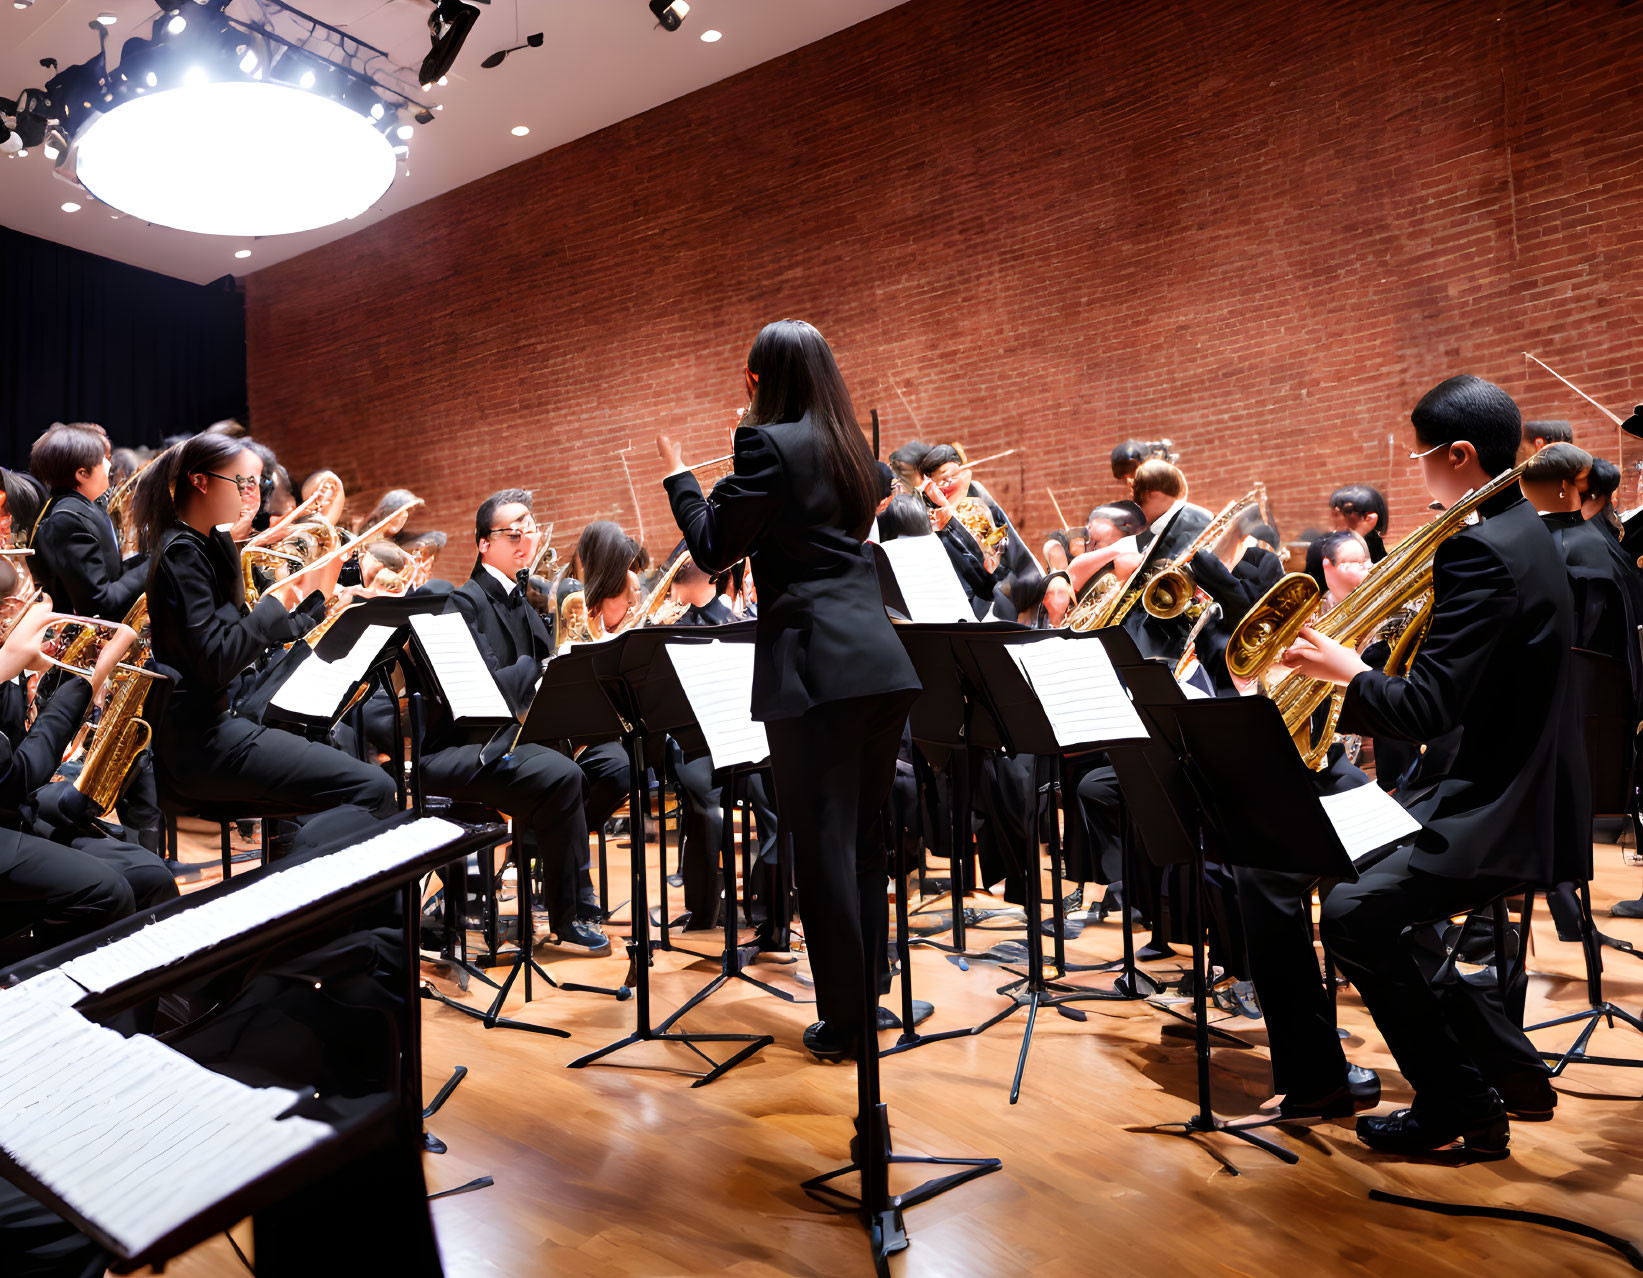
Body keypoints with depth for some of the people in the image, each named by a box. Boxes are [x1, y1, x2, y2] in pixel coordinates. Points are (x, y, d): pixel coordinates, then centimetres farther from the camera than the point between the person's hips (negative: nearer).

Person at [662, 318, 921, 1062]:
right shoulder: (846, 445, 17)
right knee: (865, 840, 17)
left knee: (823, 845, 1)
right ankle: (875, 1002, 28)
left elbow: (714, 549, -3)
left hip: (819, 668, -8)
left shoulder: (768, 444, -6)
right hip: (882, 665, 8)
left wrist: (679, 475, 13)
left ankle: (843, 1021, 9)